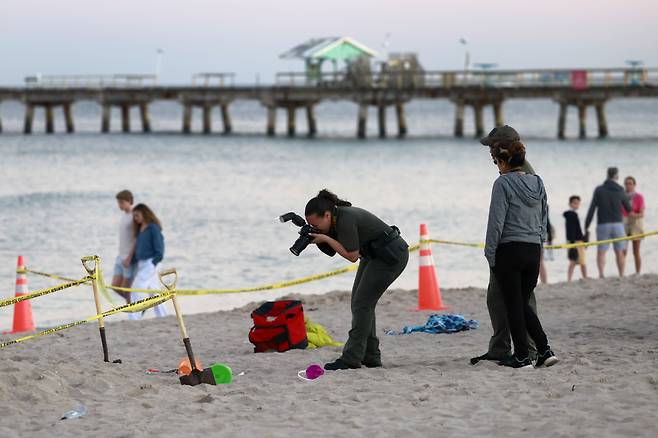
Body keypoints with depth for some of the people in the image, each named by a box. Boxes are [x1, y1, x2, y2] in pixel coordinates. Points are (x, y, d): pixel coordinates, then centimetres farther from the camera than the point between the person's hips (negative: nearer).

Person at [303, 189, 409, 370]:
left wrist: (326, 239, -22)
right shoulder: (337, 218, 0)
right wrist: (315, 238, -9)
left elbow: (352, 256, -23)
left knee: (362, 303, -12)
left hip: (391, 256, -10)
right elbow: (332, 251, 8)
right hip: (374, 255, 10)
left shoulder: (346, 220, -27)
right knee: (360, 303, 7)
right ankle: (370, 356, 10)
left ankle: (351, 358, -11)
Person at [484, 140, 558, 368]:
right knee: (524, 304, 16)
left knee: (514, 306, 3)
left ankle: (522, 356, 4)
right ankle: (544, 350, 5)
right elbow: (543, 219, 15)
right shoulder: (538, 183, 9)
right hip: (534, 251, 6)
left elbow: (496, 222, -13)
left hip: (509, 251, -6)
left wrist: (490, 254, -6)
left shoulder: (503, 183, -11)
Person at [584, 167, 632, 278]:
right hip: (617, 224, 1)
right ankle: (621, 276, 8)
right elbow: (628, 209, 11)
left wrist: (586, 226, -4)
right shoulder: (620, 191, 0)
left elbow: (592, 209, -7)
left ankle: (601, 274, -20)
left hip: (603, 224, -1)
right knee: (619, 252, 9)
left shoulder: (599, 190, -3)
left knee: (601, 252, -1)